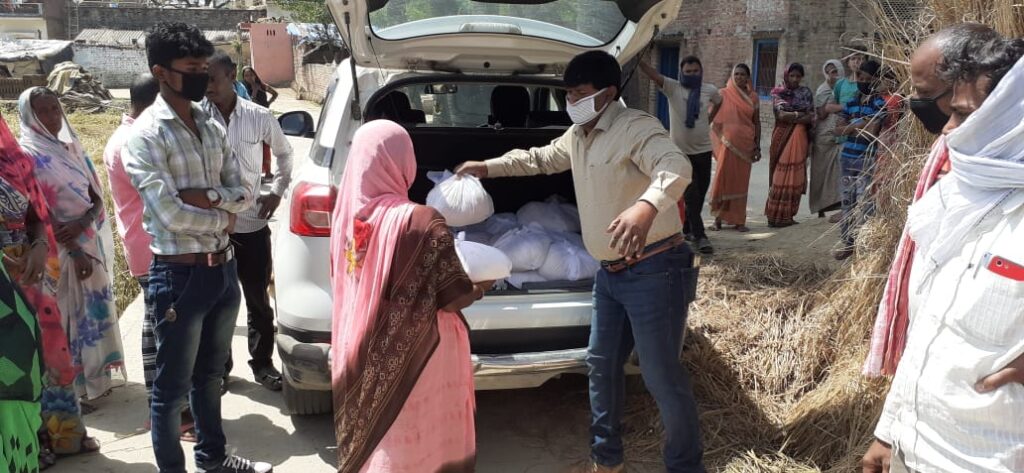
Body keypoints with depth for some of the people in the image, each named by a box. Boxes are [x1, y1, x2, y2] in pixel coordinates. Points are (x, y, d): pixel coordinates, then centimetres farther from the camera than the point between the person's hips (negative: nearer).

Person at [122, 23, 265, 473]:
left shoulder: (213, 127, 8)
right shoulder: (145, 135, -13)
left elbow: (244, 194, 4)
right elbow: (171, 214, -21)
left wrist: (205, 197, -14)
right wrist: (223, 215, -7)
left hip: (223, 267, 7)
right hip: (179, 274, -7)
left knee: (210, 372, 22)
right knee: (173, 384, 8)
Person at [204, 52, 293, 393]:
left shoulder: (260, 117, -3)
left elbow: (284, 153, 14)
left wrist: (278, 191, 7)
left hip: (252, 225, 1)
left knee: (258, 299, 12)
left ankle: (262, 364, 28)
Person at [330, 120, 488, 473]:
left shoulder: (345, 214, -6)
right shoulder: (421, 222, -24)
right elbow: (453, 299, -16)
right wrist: (481, 287, 5)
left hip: (358, 355, 6)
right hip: (410, 358, -6)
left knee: (364, 445, 22)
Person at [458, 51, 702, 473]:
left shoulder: (636, 128, -17)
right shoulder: (576, 137, 11)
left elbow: (676, 168, -36)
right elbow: (538, 158, 30)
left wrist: (646, 205, -55)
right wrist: (487, 167, 30)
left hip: (654, 271, -9)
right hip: (610, 273, 10)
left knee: (662, 377, -2)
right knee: (602, 364, 17)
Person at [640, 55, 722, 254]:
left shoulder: (710, 90, 0)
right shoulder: (672, 88, -9)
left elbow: (718, 102, 24)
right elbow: (652, 73, -23)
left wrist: (708, 120, 13)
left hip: (703, 150, 4)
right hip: (681, 151, -4)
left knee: (700, 194, 12)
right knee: (691, 195, -6)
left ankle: (687, 229, 29)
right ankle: (700, 236, -3)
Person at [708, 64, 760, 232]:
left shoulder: (753, 97, 9)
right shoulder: (724, 95, 0)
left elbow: (756, 122, 12)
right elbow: (711, 117, -1)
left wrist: (757, 147, 8)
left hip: (745, 144, 3)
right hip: (728, 143, -3)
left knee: (741, 182, 6)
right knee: (724, 178, -5)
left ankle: (738, 220, 12)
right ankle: (719, 216, 6)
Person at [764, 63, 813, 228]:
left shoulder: (806, 93, 14)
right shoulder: (778, 92, 4)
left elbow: (811, 118, 5)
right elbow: (781, 115, -9)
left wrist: (791, 117, -8)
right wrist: (801, 114, -5)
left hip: (799, 138, 4)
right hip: (783, 137, -3)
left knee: (796, 178, 2)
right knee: (781, 177, -7)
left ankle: (788, 215, 9)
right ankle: (776, 216, -3)